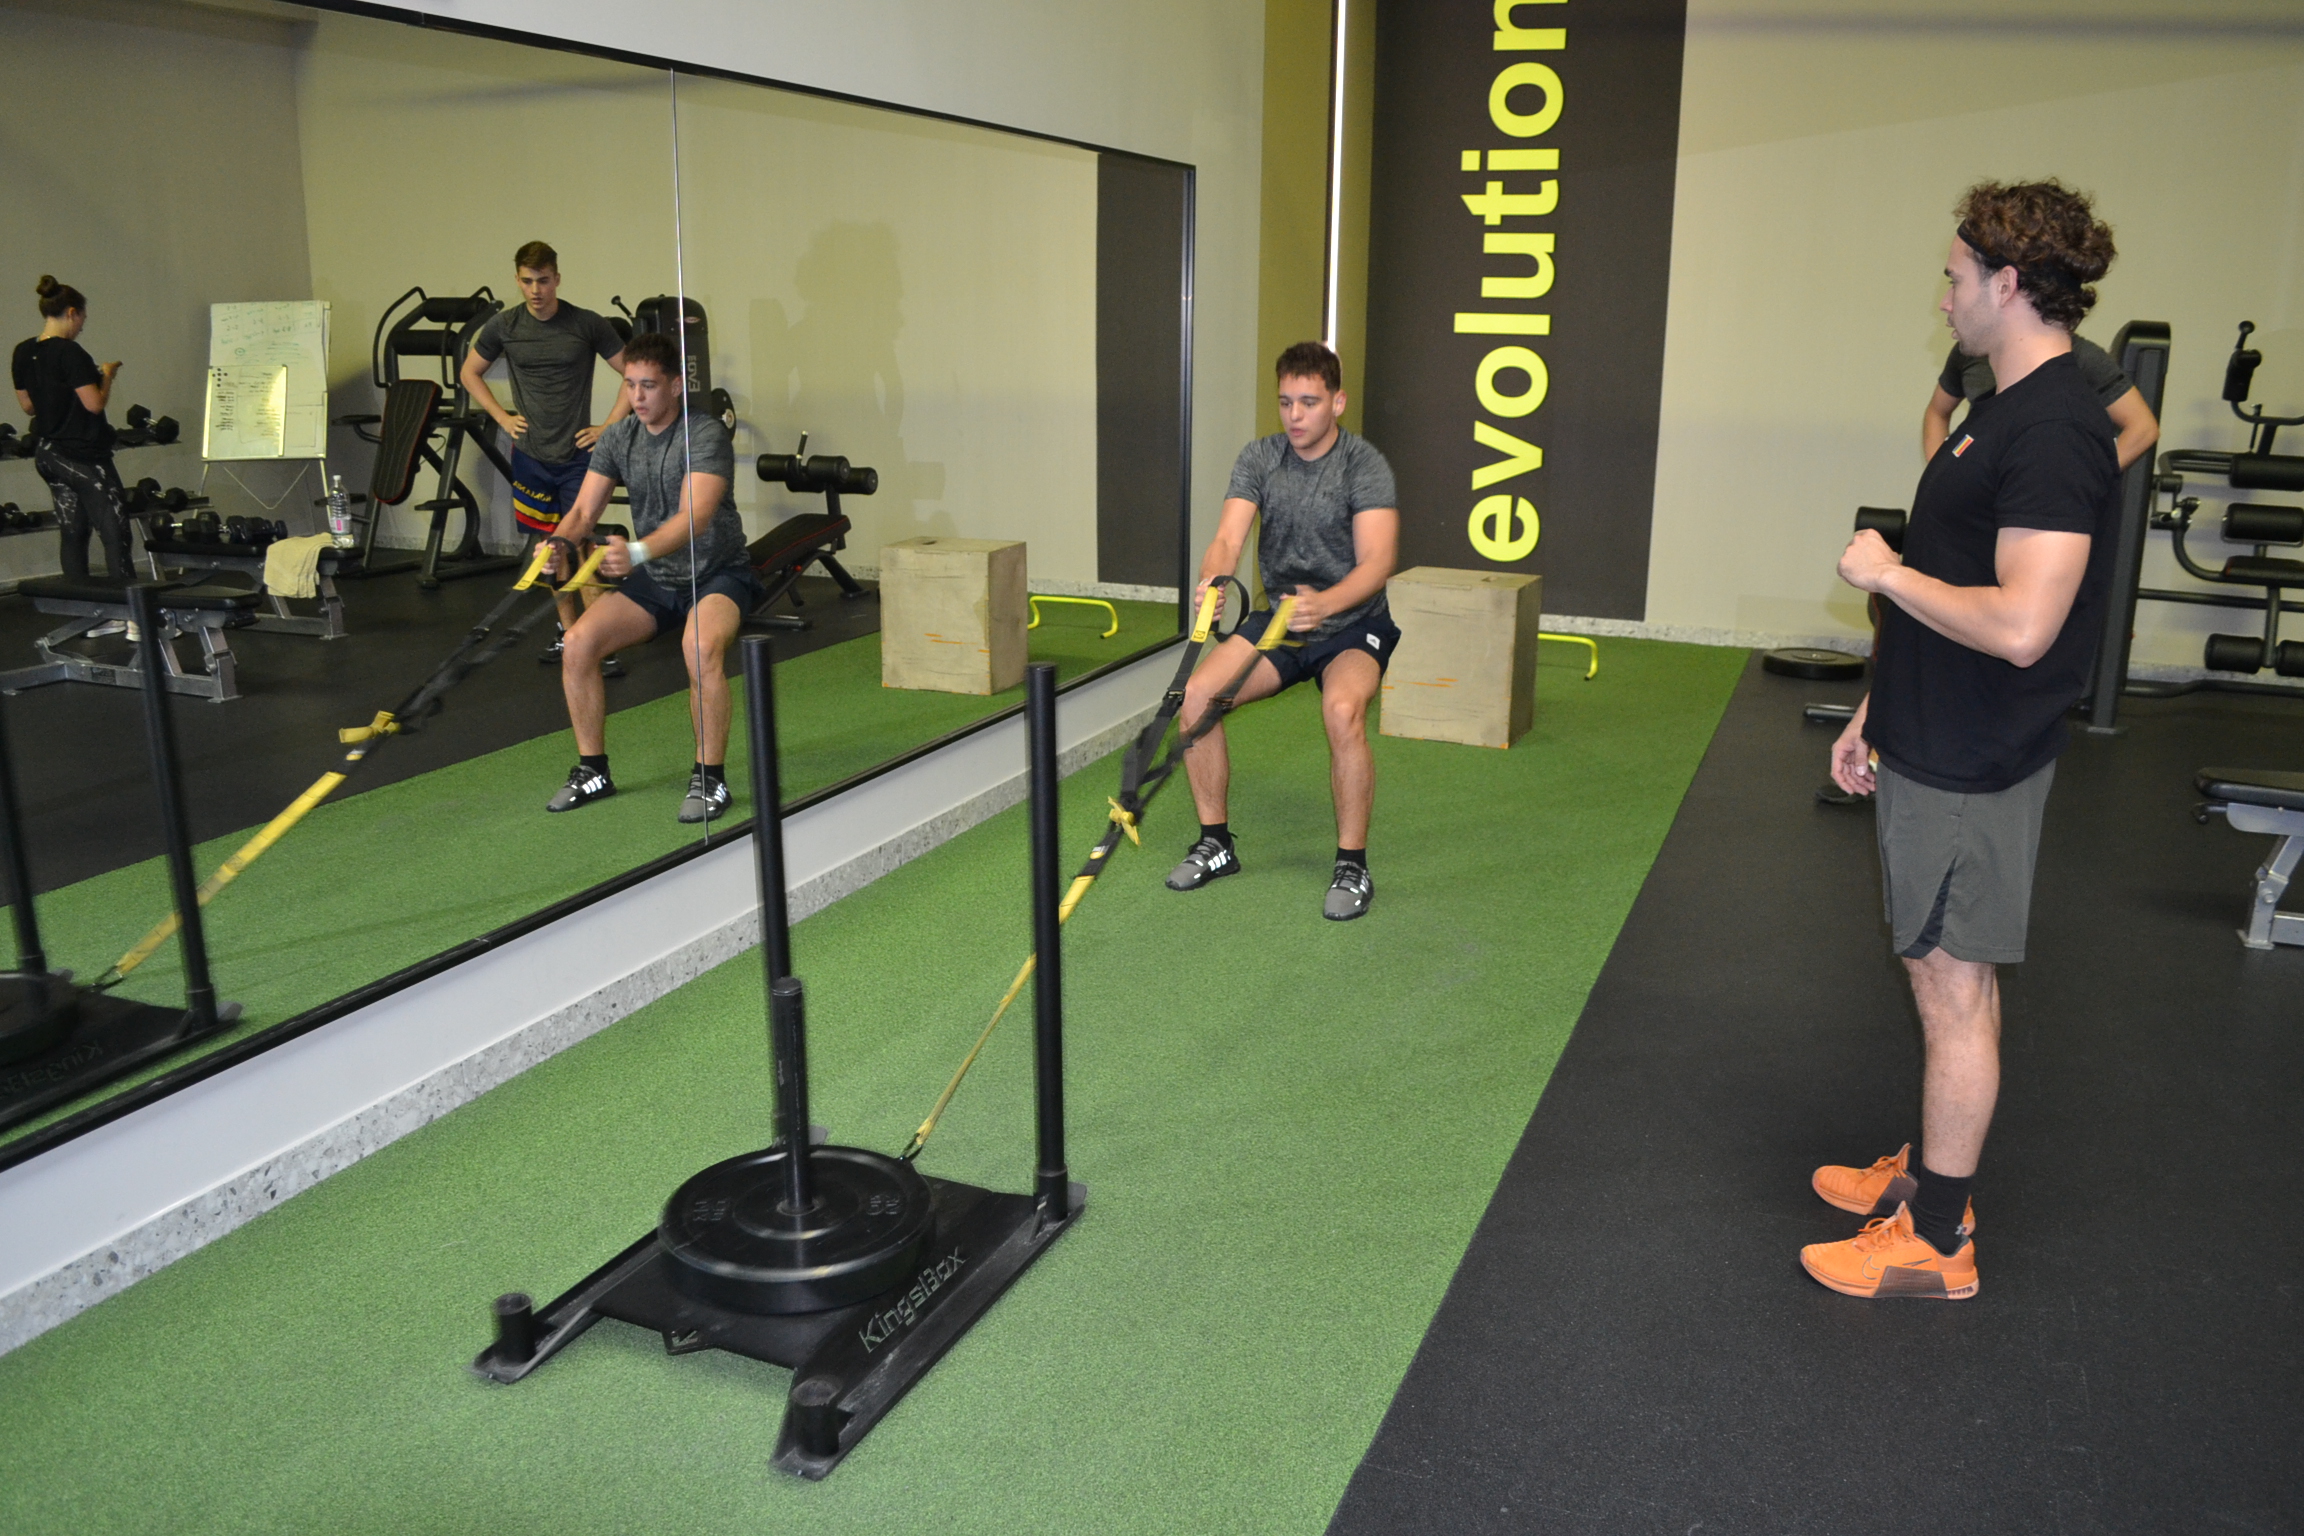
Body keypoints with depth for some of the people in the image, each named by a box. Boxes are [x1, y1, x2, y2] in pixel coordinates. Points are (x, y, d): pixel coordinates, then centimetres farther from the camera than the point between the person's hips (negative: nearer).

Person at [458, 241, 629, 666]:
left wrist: (609, 426, -6)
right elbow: (469, 372, 17)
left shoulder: (586, 324, -6)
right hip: (530, 454, 3)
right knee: (551, 544, 10)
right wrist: (501, 416, 6)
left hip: (577, 454, -3)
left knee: (580, 544, -9)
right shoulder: (503, 326, 2)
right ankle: (568, 630, 21)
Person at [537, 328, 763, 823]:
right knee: (579, 641, -15)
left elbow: (694, 516, -31)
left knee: (700, 644, -36)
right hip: (654, 580, 6)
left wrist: (637, 552, -49)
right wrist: (561, 544, -27)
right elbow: (584, 509, -3)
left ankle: (709, 778, -20)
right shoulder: (617, 438, 1)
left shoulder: (706, 434, -18)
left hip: (717, 574, -6)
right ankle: (592, 772, 2)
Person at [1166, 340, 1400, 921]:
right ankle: (1216, 843, 2)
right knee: (1194, 693, -17)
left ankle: (1353, 866, -17)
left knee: (1342, 710, -34)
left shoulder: (1365, 466, -15)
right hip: (1278, 620, 4)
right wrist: (1210, 583, -40)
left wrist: (1324, 604, -48)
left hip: (1352, 624, -4)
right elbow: (1228, 538, -16)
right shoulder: (1258, 459, -3)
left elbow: (1377, 559, -28)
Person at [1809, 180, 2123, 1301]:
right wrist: (1877, 712, 19)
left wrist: (1887, 573, -17)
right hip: (1935, 748, 10)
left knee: (1953, 991, 1)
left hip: (1971, 769, -10)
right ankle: (1931, 1173, 35)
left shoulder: (2054, 432, -21)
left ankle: (1935, 1242, 15)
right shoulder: (2004, 410, 11)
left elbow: (2019, 625, -31)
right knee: (1951, 982, 19)